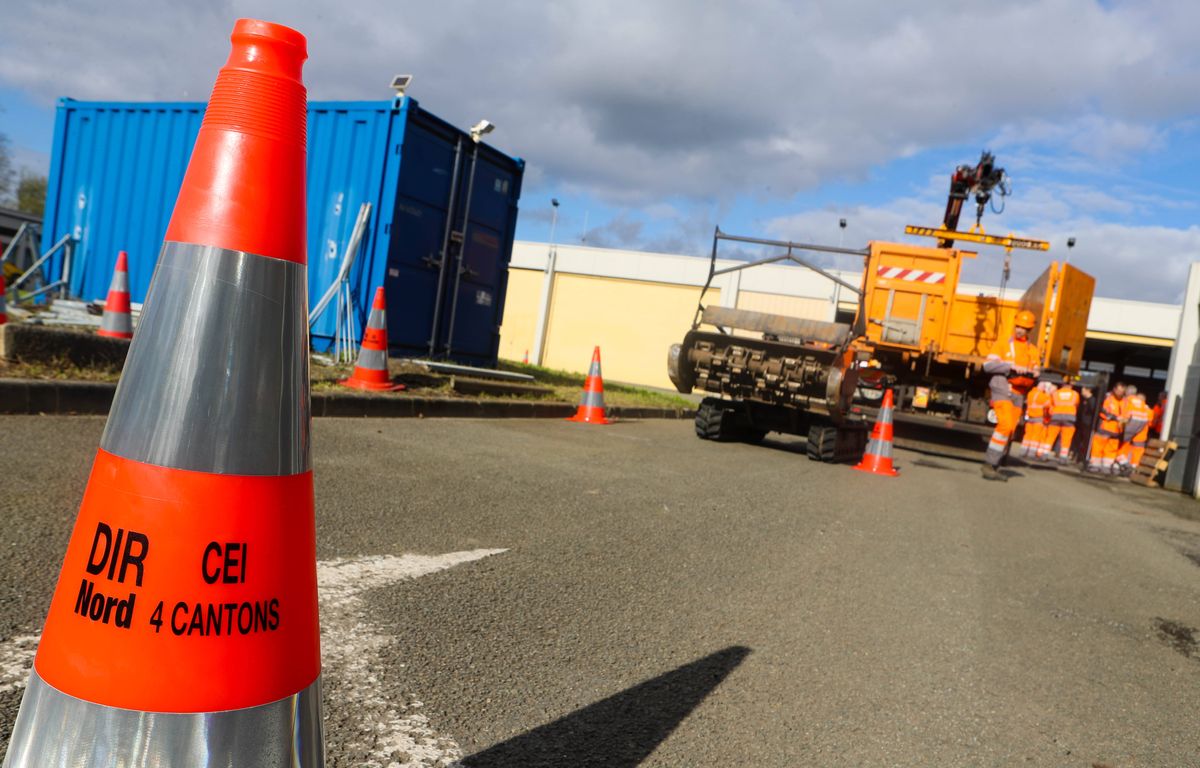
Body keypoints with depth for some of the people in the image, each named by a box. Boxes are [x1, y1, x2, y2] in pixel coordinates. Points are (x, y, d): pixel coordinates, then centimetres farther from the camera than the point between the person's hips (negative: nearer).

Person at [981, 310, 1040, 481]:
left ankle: (993, 467, 14)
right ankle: (989, 465, -19)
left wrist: (1034, 374, -10)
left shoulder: (1033, 350, 15)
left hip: (1018, 395, 6)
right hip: (1002, 390, -6)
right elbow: (988, 365, -8)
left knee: (1009, 431, 6)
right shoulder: (1003, 343, 3)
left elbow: (1036, 372, 14)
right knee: (1005, 425, -21)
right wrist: (1011, 366, -18)